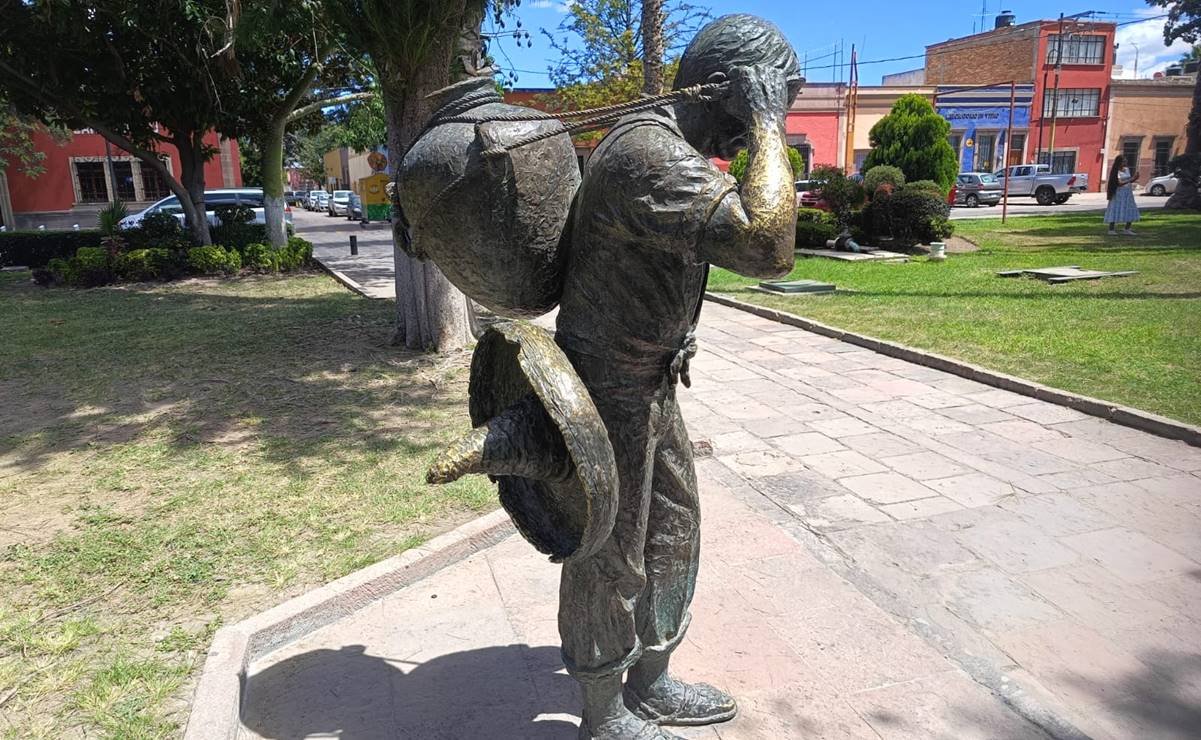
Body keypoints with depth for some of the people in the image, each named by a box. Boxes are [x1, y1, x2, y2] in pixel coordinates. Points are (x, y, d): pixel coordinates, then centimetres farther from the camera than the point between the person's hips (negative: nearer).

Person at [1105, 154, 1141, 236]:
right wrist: (1131, 179, -20)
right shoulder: (1116, 172, -9)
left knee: (1130, 211, 3)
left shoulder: (1127, 169, 12)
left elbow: (1129, 181, 18)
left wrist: (1134, 179, -2)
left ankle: (1127, 230, 8)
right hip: (1119, 193, -7)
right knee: (1116, 210, -6)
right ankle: (1111, 229, 0)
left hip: (1128, 193, 7)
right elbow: (1119, 183, -18)